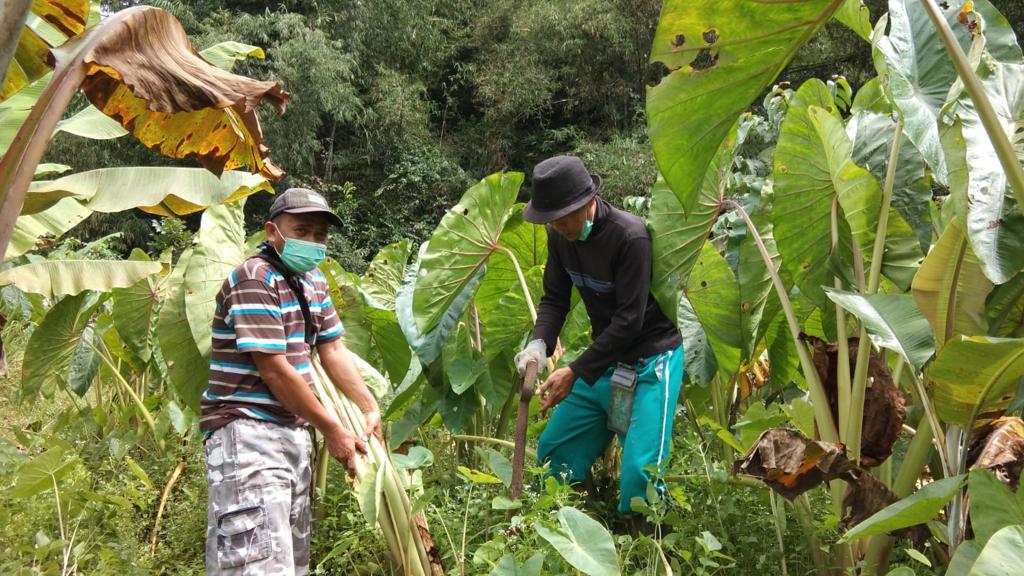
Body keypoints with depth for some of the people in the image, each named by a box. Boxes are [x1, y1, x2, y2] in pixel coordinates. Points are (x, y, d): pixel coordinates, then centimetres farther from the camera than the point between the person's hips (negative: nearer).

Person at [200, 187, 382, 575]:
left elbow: (333, 350, 15)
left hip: (293, 432, 9)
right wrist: (332, 431, -12)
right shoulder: (255, 279, -16)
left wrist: (370, 408, 5)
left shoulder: (313, 281, 12)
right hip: (248, 433, -9)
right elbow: (274, 370, -19)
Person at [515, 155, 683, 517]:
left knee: (640, 469, -15)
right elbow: (555, 298, 2)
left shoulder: (630, 237, -25)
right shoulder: (559, 234, -4)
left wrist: (576, 371, -26)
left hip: (650, 359, -7)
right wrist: (539, 344, -18)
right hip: (604, 357, 7)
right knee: (552, 453, 11)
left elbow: (629, 320, -25)